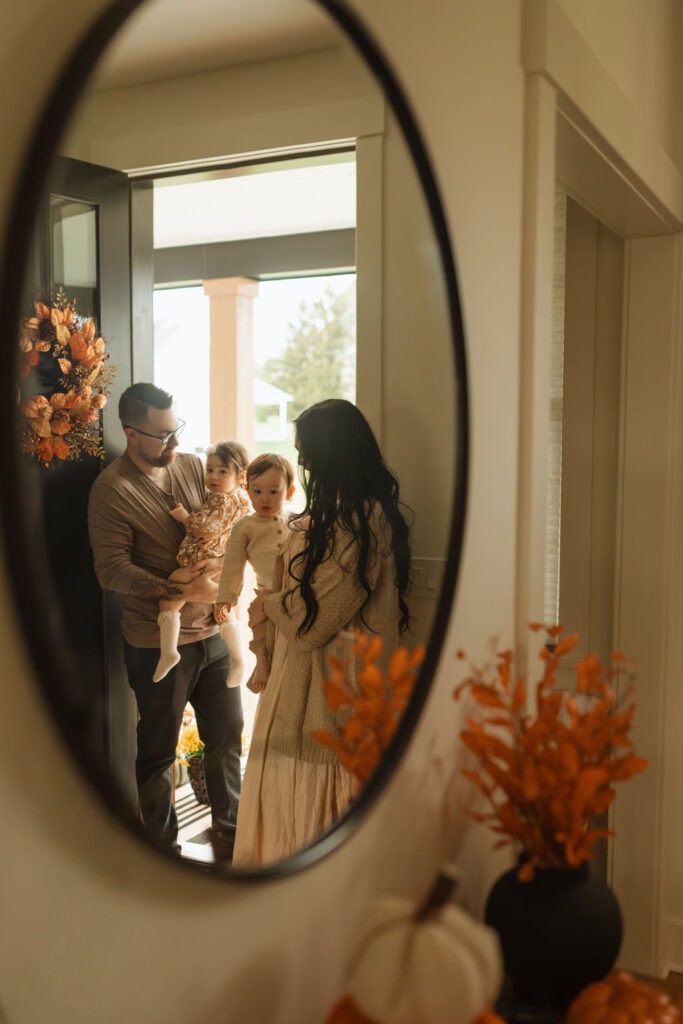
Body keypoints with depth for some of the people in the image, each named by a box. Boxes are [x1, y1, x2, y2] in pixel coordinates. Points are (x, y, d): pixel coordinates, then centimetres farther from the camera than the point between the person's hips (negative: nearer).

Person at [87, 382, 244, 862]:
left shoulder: (192, 466, 5)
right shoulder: (111, 489, -13)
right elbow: (112, 569, -17)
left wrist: (220, 561, -10)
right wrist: (184, 591, -22)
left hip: (212, 631, 6)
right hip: (157, 643, -6)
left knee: (228, 734, 16)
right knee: (158, 751, 10)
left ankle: (229, 831, 37)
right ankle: (163, 848, 30)